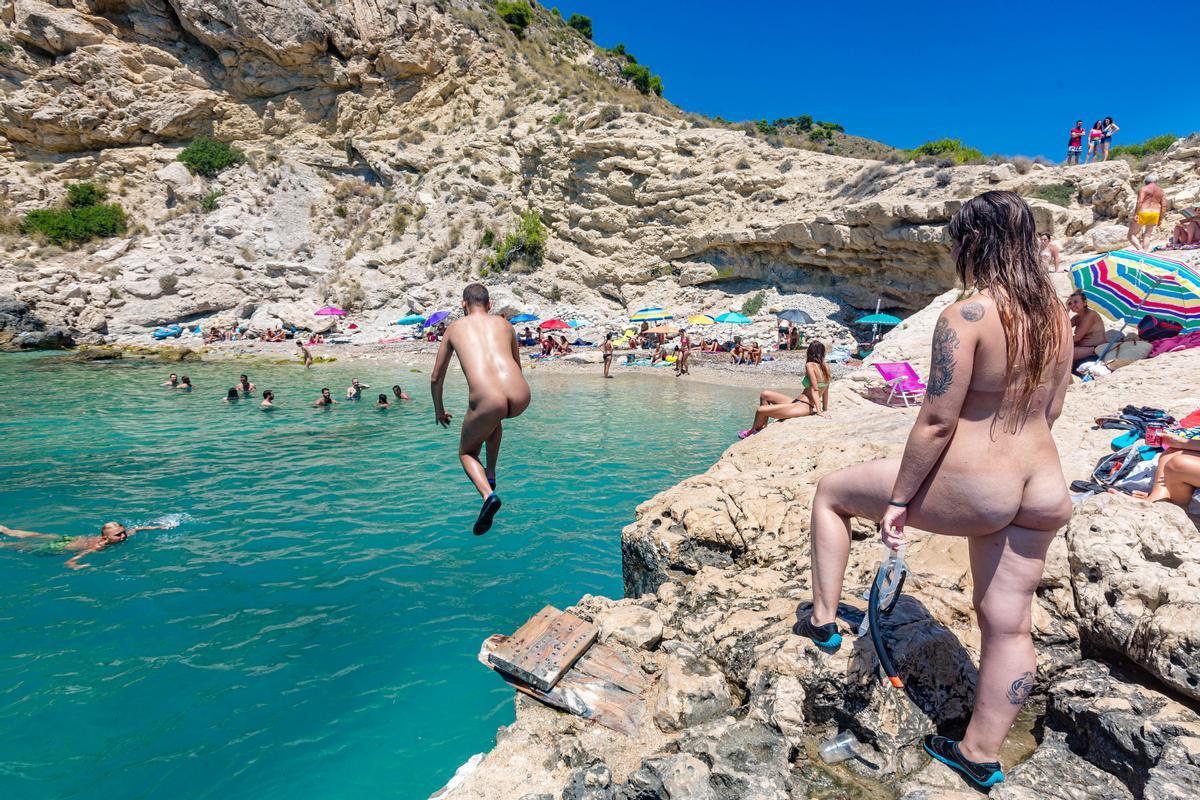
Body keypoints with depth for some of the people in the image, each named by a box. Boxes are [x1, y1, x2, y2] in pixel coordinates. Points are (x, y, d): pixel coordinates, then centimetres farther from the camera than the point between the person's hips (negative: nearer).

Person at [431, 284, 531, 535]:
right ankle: (490, 475, 36)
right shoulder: (503, 323, 25)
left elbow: (436, 378, 28)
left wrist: (439, 410, 44)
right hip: (520, 398, 3)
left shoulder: (455, 328, 22)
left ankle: (488, 493, -5)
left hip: (488, 401, -3)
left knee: (467, 452, 22)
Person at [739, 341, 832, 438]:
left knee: (761, 410, -8)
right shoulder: (826, 367, 7)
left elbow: (814, 389, -19)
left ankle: (754, 430, 20)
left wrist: (819, 411, -22)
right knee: (765, 395, 13)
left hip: (802, 407, -9)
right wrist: (825, 410, 17)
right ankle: (763, 427, 17)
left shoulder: (810, 365, -15)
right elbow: (825, 391, 10)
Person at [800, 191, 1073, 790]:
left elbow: (937, 422, -20)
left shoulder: (966, 316, -18)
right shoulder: (1056, 315, 7)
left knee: (832, 491, 12)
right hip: (1041, 493, 8)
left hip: (968, 490, -8)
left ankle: (823, 619, 20)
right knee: (1007, 624, 16)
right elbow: (1050, 411, 15)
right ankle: (982, 753, 34)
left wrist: (898, 501, -12)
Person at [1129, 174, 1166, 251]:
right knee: (1147, 235, 13)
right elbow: (1164, 206, 8)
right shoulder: (1161, 191, 13)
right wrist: (1160, 219, 13)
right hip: (1155, 214, 6)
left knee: (1131, 235, 0)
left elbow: (1140, 201, -17)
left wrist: (1135, 214, -19)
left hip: (1142, 213, -6)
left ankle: (1141, 250, -20)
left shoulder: (1144, 188, -3)